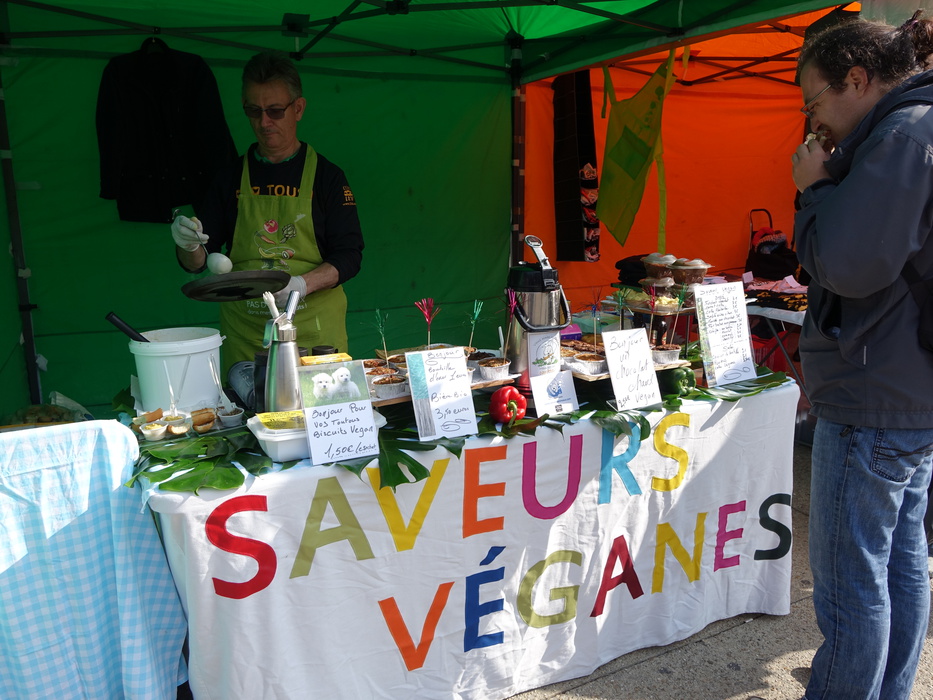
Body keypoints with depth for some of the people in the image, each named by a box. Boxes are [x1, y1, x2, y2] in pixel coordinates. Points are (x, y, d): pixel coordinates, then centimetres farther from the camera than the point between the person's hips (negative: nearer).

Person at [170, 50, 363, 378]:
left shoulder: (327, 176, 3)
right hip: (244, 331, 2)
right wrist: (188, 245, -13)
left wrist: (302, 284, -19)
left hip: (315, 329, -1)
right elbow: (196, 263, 10)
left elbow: (349, 255, -3)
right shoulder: (230, 179, 9)